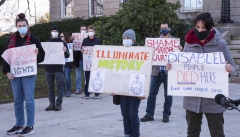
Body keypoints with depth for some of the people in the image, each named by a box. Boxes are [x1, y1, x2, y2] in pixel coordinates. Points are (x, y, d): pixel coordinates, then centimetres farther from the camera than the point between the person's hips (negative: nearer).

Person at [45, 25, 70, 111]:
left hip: (58, 68, -3)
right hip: (48, 68, 3)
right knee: (50, 87, 8)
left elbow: (67, 56, 1)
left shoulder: (62, 42, 3)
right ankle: (52, 104, 14)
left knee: (59, 87, 0)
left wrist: (65, 51, -21)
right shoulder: (47, 42, 11)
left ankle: (59, 104, 6)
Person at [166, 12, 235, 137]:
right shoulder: (189, 43, 2)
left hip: (214, 99, -3)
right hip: (192, 98, 3)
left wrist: (230, 69, -23)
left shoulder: (220, 43, -6)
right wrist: (172, 66, -7)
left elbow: (232, 67, -1)